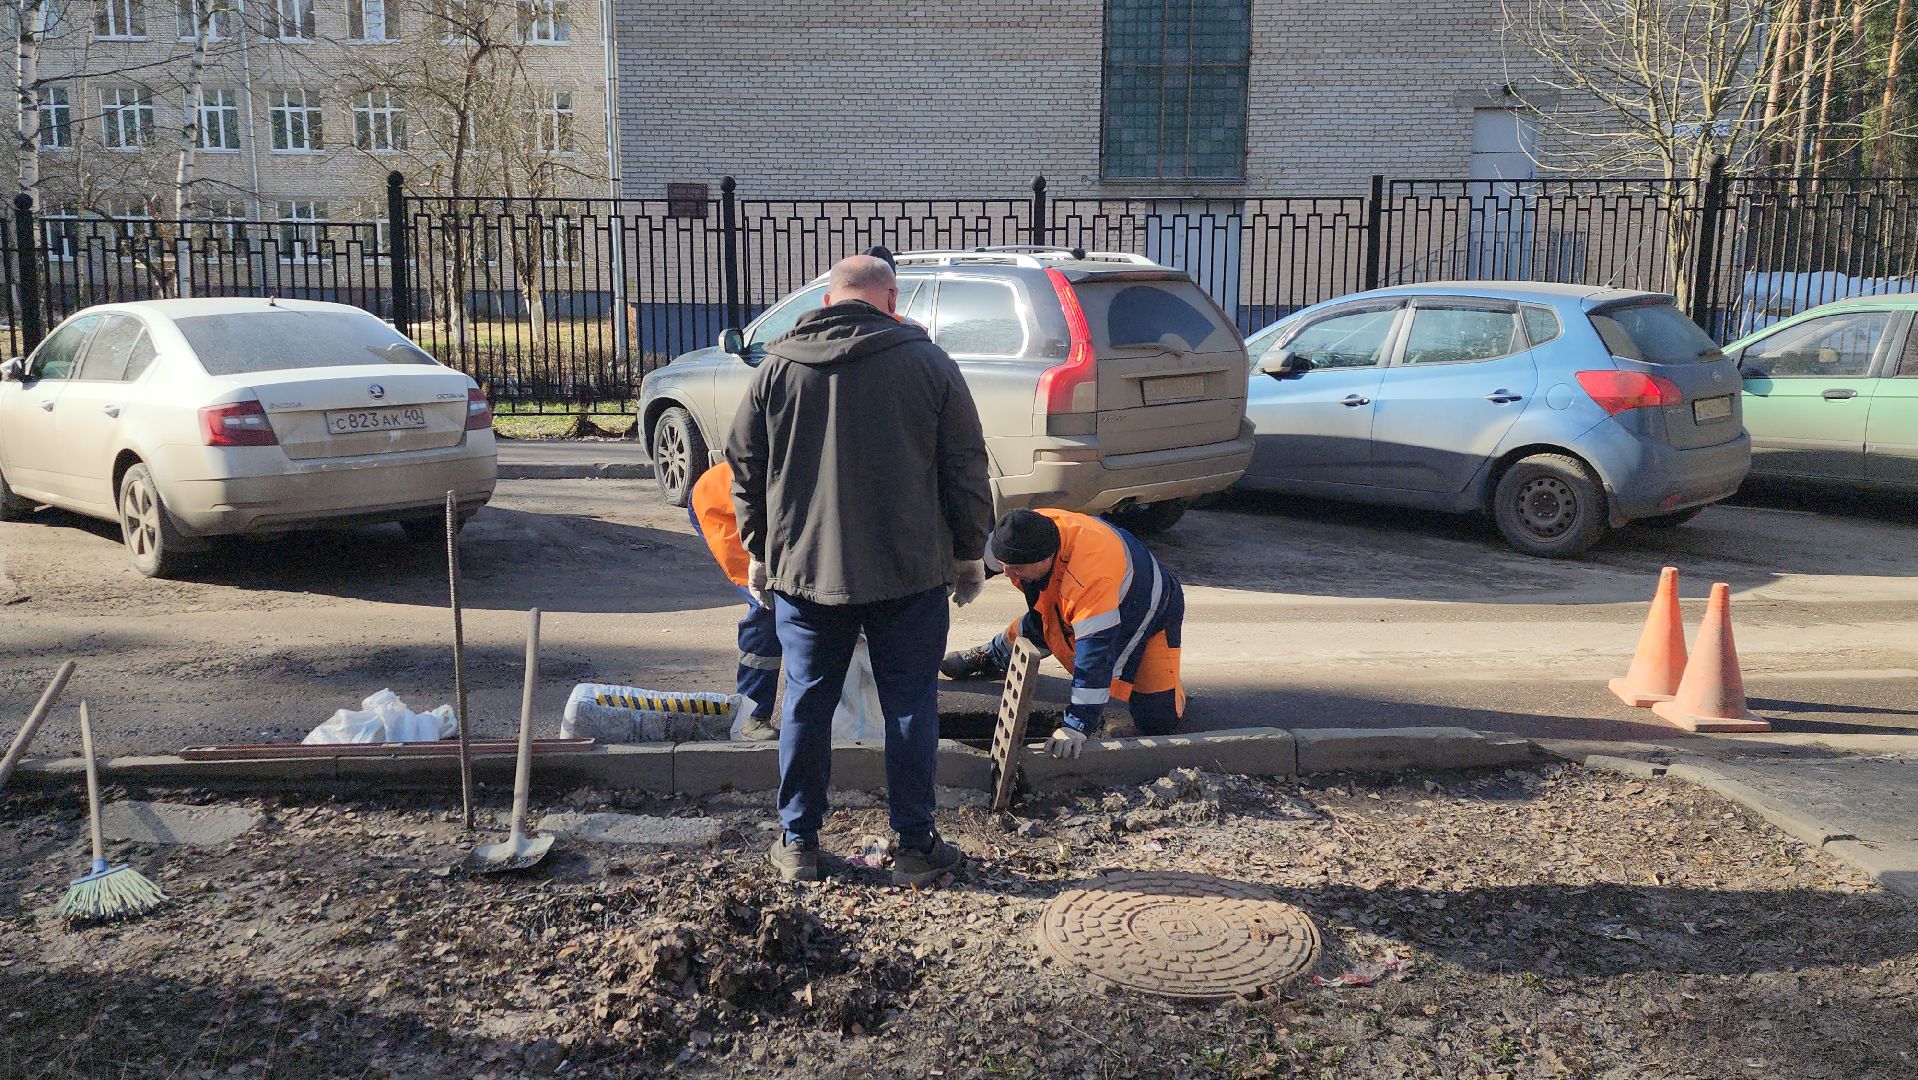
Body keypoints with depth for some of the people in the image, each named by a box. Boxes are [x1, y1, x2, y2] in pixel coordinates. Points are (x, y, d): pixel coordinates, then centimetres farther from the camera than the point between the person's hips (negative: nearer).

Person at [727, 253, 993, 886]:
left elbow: (745, 469, 8)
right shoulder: (929, 364, -3)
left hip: (803, 571, 2)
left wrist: (758, 551, 18)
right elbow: (966, 470, -1)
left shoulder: (778, 367, 3)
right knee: (910, 706, 7)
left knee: (807, 703, 12)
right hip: (909, 573, -1)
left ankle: (797, 843, 20)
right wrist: (970, 552, 9)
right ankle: (916, 846, 14)